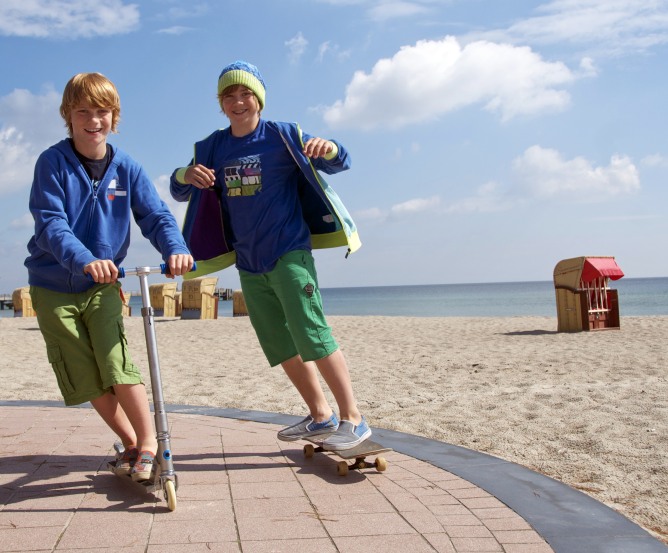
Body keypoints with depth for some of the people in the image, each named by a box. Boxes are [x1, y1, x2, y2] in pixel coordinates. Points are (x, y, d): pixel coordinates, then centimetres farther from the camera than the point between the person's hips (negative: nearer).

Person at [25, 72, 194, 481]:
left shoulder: (126, 168, -3)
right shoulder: (52, 163, -11)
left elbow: (155, 216, -9)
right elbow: (50, 224, -22)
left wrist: (175, 248, -32)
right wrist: (84, 260, -40)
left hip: (103, 285, 0)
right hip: (54, 286, 0)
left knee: (118, 366, -15)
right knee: (85, 378, 4)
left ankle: (149, 443, 0)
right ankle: (131, 442, 21)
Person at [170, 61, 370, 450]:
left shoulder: (283, 136, -3)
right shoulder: (213, 148, 10)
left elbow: (341, 164, -4)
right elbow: (179, 192, 10)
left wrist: (328, 149, -28)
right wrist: (186, 176, -14)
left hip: (289, 253, -6)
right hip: (248, 264, 6)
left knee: (313, 336, -13)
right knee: (280, 346, 10)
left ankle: (353, 419, -5)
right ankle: (321, 415, 22)